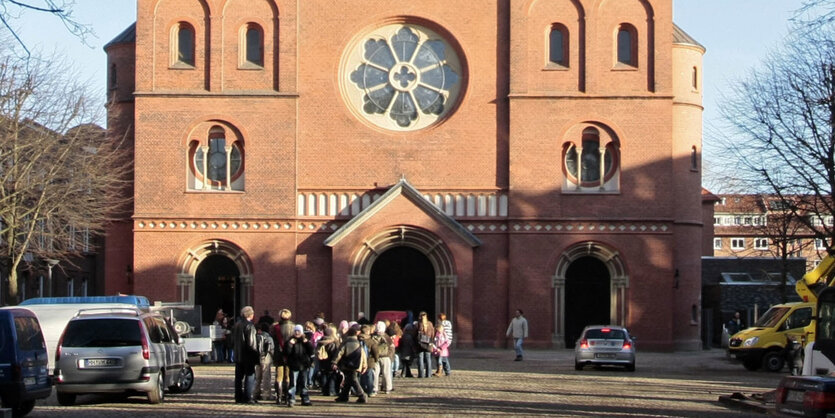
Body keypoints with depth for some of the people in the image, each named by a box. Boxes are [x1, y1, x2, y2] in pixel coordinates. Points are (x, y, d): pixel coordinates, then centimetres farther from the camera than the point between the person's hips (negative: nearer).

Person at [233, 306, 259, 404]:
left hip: (238, 355, 8)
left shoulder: (237, 324, 9)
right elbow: (251, 343, -17)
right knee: (250, 376, -2)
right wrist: (256, 354, -12)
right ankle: (247, 397, -5)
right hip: (248, 355, -7)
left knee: (239, 377, 11)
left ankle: (238, 397, 14)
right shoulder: (249, 325, -14)